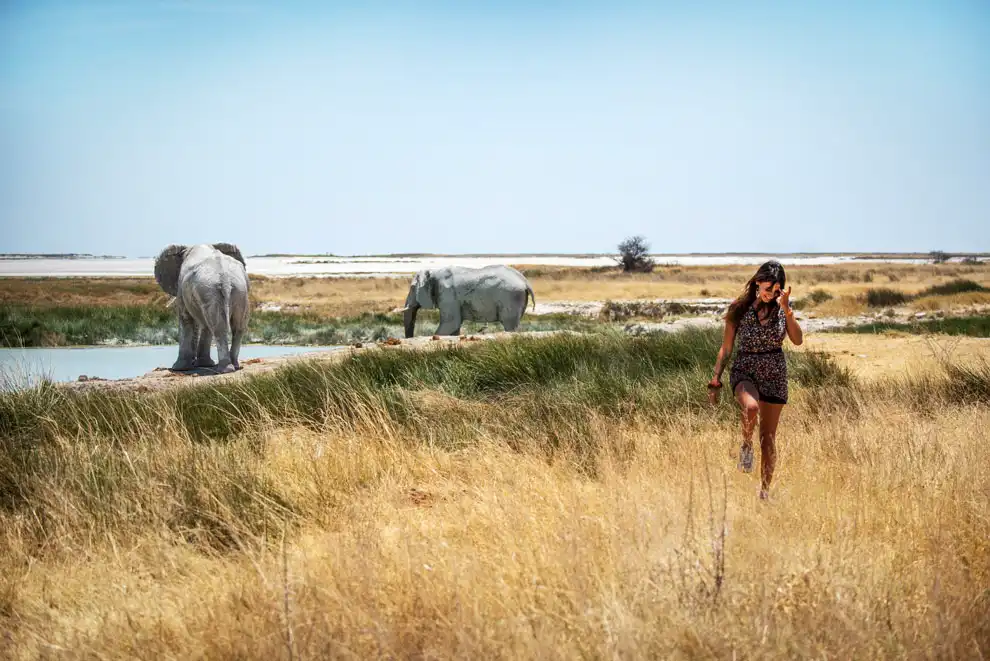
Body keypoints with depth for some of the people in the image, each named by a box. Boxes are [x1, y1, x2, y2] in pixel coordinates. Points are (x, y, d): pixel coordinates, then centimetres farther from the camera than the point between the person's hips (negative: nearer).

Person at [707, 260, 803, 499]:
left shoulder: (782, 307, 1)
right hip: (745, 371, -2)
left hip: (775, 374, 2)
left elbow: (797, 340, -11)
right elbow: (726, 348, 2)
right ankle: (746, 445, -6)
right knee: (751, 407, -36)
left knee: (768, 436, 5)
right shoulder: (739, 309, -3)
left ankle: (765, 490, 19)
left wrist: (786, 310, -20)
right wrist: (716, 379, -2)